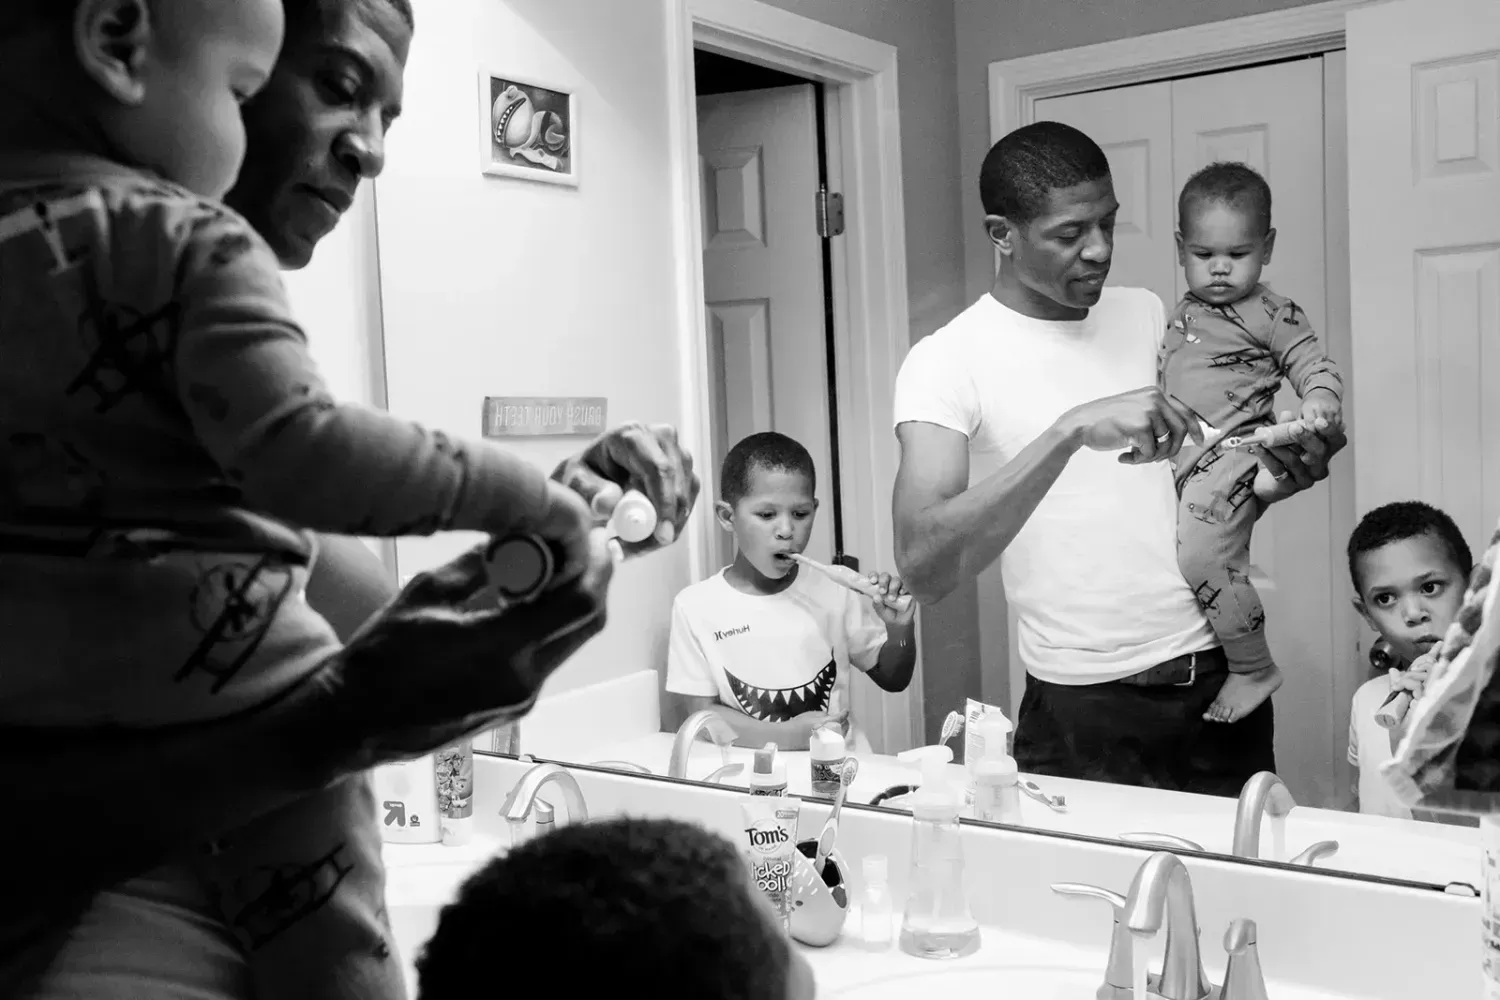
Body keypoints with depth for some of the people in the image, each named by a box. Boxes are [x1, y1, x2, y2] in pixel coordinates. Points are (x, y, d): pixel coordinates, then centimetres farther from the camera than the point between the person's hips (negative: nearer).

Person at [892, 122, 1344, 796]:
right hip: (1083, 711, -5)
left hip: (1217, 676, 5)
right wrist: (1071, 431, -33)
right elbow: (923, 568, -26)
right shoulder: (947, 361, -11)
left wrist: (1263, 485, -6)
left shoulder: (1147, 315, 7)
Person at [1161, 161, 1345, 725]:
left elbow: (1314, 365, -5)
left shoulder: (1268, 314, -4)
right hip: (1179, 459, 9)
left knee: (1203, 557, -22)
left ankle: (1254, 669, -6)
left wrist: (1319, 403, -24)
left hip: (1231, 453, -8)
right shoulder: (1183, 313, 16)